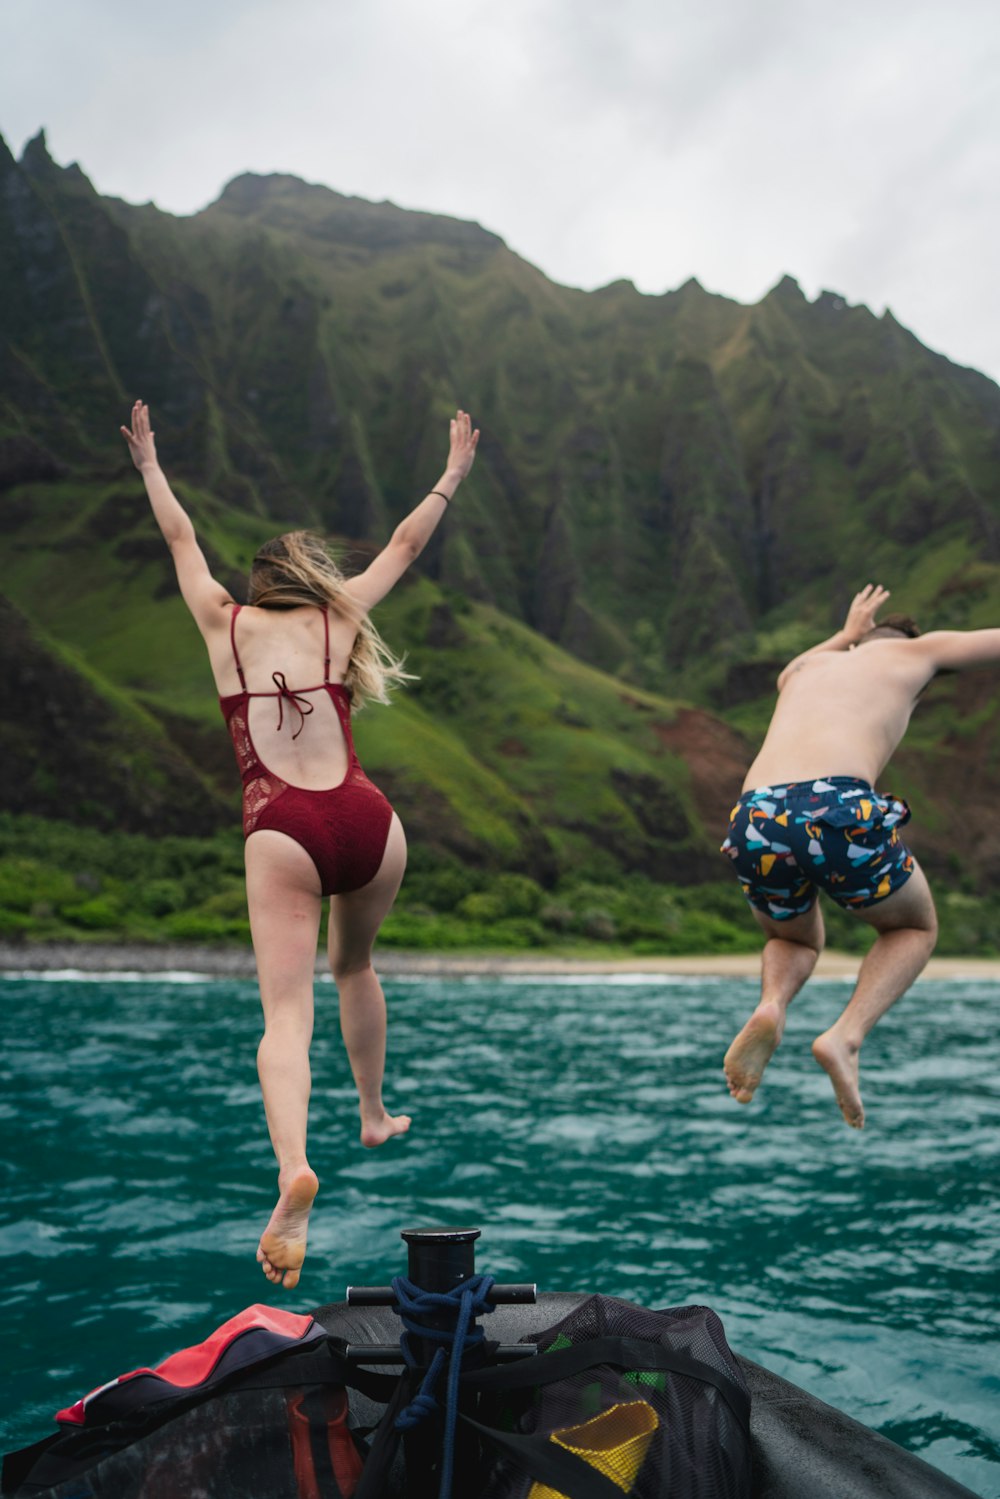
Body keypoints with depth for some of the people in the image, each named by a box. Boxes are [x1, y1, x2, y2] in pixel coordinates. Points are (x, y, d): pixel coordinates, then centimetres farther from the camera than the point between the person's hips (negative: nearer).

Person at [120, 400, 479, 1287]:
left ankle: (294, 1166, -32)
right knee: (355, 966, 28)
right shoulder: (338, 618, 16)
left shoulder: (227, 625, 16)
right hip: (368, 822, 2)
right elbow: (406, 545, 28)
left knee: (287, 1012, -9)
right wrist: (455, 474, 41)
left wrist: (149, 466, 46)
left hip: (283, 832, -2)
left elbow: (182, 540, 31)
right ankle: (375, 1115, 40)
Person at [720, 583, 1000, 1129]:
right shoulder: (911, 653, 27)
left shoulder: (805, 668, 37)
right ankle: (846, 1036, 0)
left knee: (795, 941, 35)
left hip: (757, 820, 4)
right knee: (915, 930, 28)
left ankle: (771, 1007, -2)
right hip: (840, 811, -4)